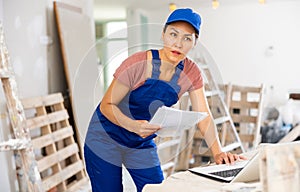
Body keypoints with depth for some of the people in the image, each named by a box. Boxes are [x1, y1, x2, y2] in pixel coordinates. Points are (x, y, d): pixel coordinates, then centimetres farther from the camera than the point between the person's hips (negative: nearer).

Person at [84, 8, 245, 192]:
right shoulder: (138, 64, -25)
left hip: (143, 144, 4)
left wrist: (218, 152, -27)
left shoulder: (192, 73, -10)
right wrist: (133, 125, -38)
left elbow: (204, 116, -11)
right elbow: (107, 105, -20)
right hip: (106, 139, -4)